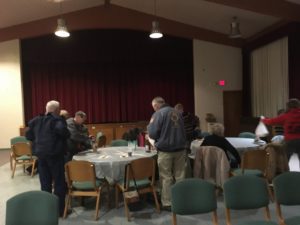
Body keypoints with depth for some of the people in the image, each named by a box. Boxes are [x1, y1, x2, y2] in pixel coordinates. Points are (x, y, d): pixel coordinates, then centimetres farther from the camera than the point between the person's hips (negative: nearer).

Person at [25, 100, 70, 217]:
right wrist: (67, 135, -8)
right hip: (54, 154, -6)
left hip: (40, 154, 6)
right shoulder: (57, 120, -10)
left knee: (45, 183, 15)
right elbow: (62, 130, -28)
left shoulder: (36, 121, 10)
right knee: (59, 182, 4)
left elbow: (28, 135, 15)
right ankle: (59, 209, 9)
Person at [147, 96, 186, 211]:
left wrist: (149, 126, 7)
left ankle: (167, 203, 11)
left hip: (165, 150, -5)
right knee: (180, 175, 12)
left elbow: (152, 134, -11)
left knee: (166, 177, 4)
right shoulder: (177, 112, 10)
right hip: (180, 148, 6)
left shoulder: (158, 114, -10)